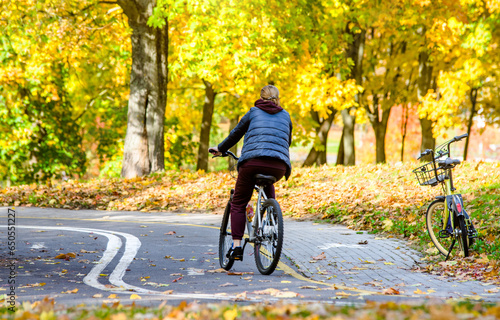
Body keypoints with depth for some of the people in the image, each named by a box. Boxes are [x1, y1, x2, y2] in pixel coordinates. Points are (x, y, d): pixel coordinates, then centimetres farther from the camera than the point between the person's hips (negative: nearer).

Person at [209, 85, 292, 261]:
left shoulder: (253, 112, 19)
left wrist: (220, 149, 41)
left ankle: (236, 246, -4)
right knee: (267, 183, 36)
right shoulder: (285, 116, 24)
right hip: (279, 166, 2)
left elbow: (236, 133, 26)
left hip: (252, 161, -2)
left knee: (238, 204, 9)